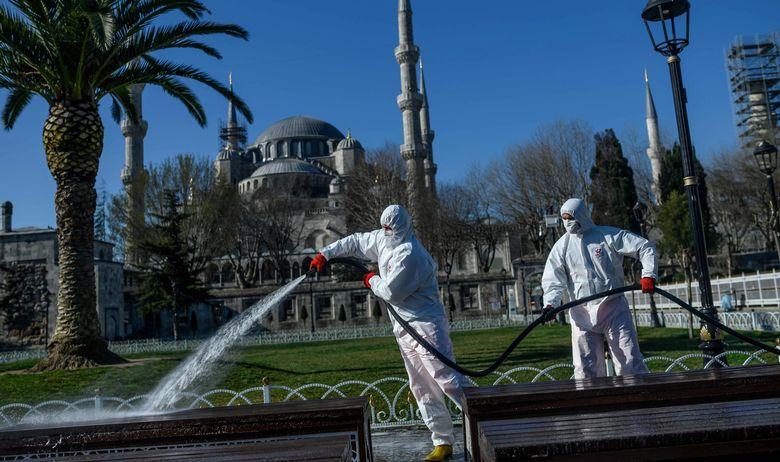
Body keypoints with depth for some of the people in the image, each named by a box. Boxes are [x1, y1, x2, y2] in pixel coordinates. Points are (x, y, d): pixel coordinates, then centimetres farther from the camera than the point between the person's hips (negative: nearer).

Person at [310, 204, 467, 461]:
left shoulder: (409, 255, -21)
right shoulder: (383, 240, 8)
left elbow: (390, 293, -17)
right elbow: (356, 242, 22)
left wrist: (371, 281, 2)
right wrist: (325, 254, 19)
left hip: (424, 324, -9)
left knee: (447, 378, -13)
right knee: (422, 388, 8)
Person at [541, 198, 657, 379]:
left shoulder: (609, 235, -2)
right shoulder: (562, 245, 5)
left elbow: (645, 247, -1)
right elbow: (553, 279, 0)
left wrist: (648, 274, -15)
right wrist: (550, 303, -16)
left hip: (614, 309, -2)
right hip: (582, 314, 2)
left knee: (630, 361, 1)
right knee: (586, 368, 3)